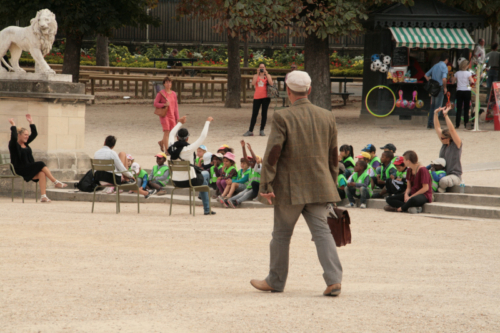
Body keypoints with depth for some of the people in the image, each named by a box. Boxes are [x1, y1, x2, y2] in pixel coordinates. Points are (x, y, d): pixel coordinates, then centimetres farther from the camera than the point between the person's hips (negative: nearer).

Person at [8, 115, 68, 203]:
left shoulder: (25, 143, 18)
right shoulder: (14, 144, -3)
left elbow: (34, 134, 21)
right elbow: (14, 137, -24)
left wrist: (31, 123, 17)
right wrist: (13, 126, -18)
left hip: (29, 169, 7)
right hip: (20, 171, -7)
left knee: (42, 174, -25)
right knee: (41, 165, -24)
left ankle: (43, 196, -35)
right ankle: (56, 182, -19)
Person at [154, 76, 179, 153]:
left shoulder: (174, 94, 9)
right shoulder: (161, 93, -5)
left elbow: (176, 106, 13)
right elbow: (155, 104, -6)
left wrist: (177, 117, 10)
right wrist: (164, 104, -22)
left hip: (172, 116, 5)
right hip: (164, 115, -5)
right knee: (166, 132, -11)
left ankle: (161, 142, 34)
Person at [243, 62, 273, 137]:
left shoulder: (268, 76, 7)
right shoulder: (256, 76, 10)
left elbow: (271, 83, -11)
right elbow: (253, 83, -9)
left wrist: (266, 74, -13)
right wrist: (258, 74, -11)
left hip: (265, 97, -1)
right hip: (257, 97, 1)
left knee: (264, 113, 1)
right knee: (254, 114, -1)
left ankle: (262, 130, 8)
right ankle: (250, 131, 3)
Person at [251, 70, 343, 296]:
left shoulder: (282, 118, -11)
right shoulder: (327, 117, 5)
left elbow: (272, 153, -14)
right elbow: (334, 156, 11)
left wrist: (266, 186, -11)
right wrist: (331, 183, 21)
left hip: (290, 188, -4)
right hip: (319, 186, 4)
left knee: (282, 234, 10)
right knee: (321, 231, 1)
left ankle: (276, 280, 22)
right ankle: (334, 280, -14)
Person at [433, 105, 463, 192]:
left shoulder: (457, 144, -8)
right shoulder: (444, 144, 9)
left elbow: (452, 130, -22)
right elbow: (437, 127, 11)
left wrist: (445, 115, -26)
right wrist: (435, 114, 3)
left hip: (455, 175, -6)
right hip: (443, 174, 6)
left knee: (443, 181, -37)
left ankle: (442, 188, -5)